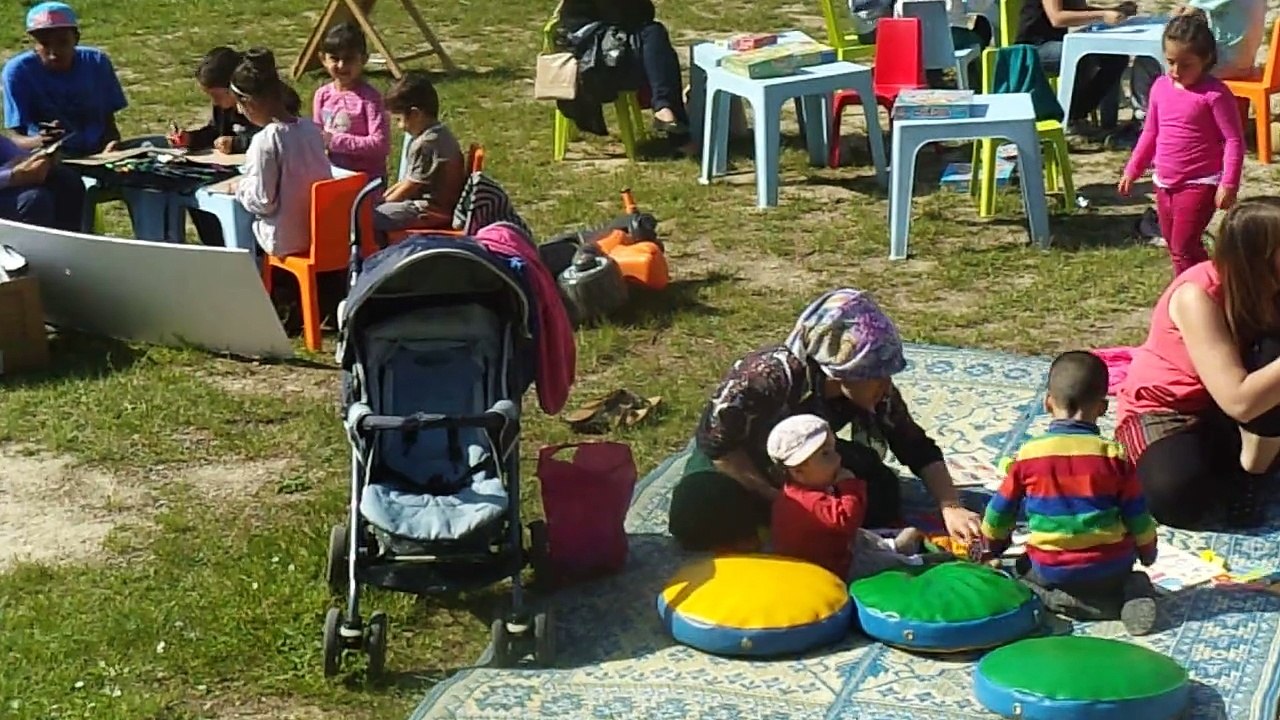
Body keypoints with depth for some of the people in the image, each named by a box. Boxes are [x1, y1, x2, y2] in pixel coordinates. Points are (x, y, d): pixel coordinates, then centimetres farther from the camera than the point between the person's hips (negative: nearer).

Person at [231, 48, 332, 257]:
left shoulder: (265, 142, -21)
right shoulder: (311, 129, 0)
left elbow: (263, 202, -19)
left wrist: (240, 188, 2)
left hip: (286, 241, -7)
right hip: (321, 231, 7)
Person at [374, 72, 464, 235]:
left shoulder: (424, 145, -20)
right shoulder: (443, 135, 12)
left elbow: (410, 187, -14)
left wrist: (384, 202, 1)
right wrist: (385, 197, 18)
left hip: (432, 212, -11)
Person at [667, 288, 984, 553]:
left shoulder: (873, 387, -22)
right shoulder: (770, 377, -37)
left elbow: (917, 448, -13)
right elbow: (716, 443, -27)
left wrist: (952, 508, -28)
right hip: (731, 458, -5)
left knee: (882, 494, -20)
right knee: (696, 515, -36)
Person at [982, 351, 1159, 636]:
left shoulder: (1029, 455, -7)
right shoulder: (1114, 456, -7)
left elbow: (1000, 511, 3)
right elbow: (1138, 516, 0)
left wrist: (994, 546, 25)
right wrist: (1148, 552, 21)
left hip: (1051, 570, -1)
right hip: (1110, 567, 1)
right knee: (1122, 576, 33)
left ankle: (1057, 601, -2)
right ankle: (1133, 595, -2)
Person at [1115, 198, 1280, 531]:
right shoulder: (1198, 296, -28)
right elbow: (1240, 402, -36)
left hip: (1226, 414, 5)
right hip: (1165, 407, -5)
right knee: (1177, 496, -37)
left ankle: (1250, 470, -12)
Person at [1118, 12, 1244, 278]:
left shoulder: (1214, 93, -16)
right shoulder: (1161, 87, 4)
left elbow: (1234, 140, -15)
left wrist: (1229, 184, -20)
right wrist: (1132, 170, 16)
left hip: (1199, 185, -7)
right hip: (1165, 184, 7)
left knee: (1183, 248, -11)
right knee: (1174, 246, 15)